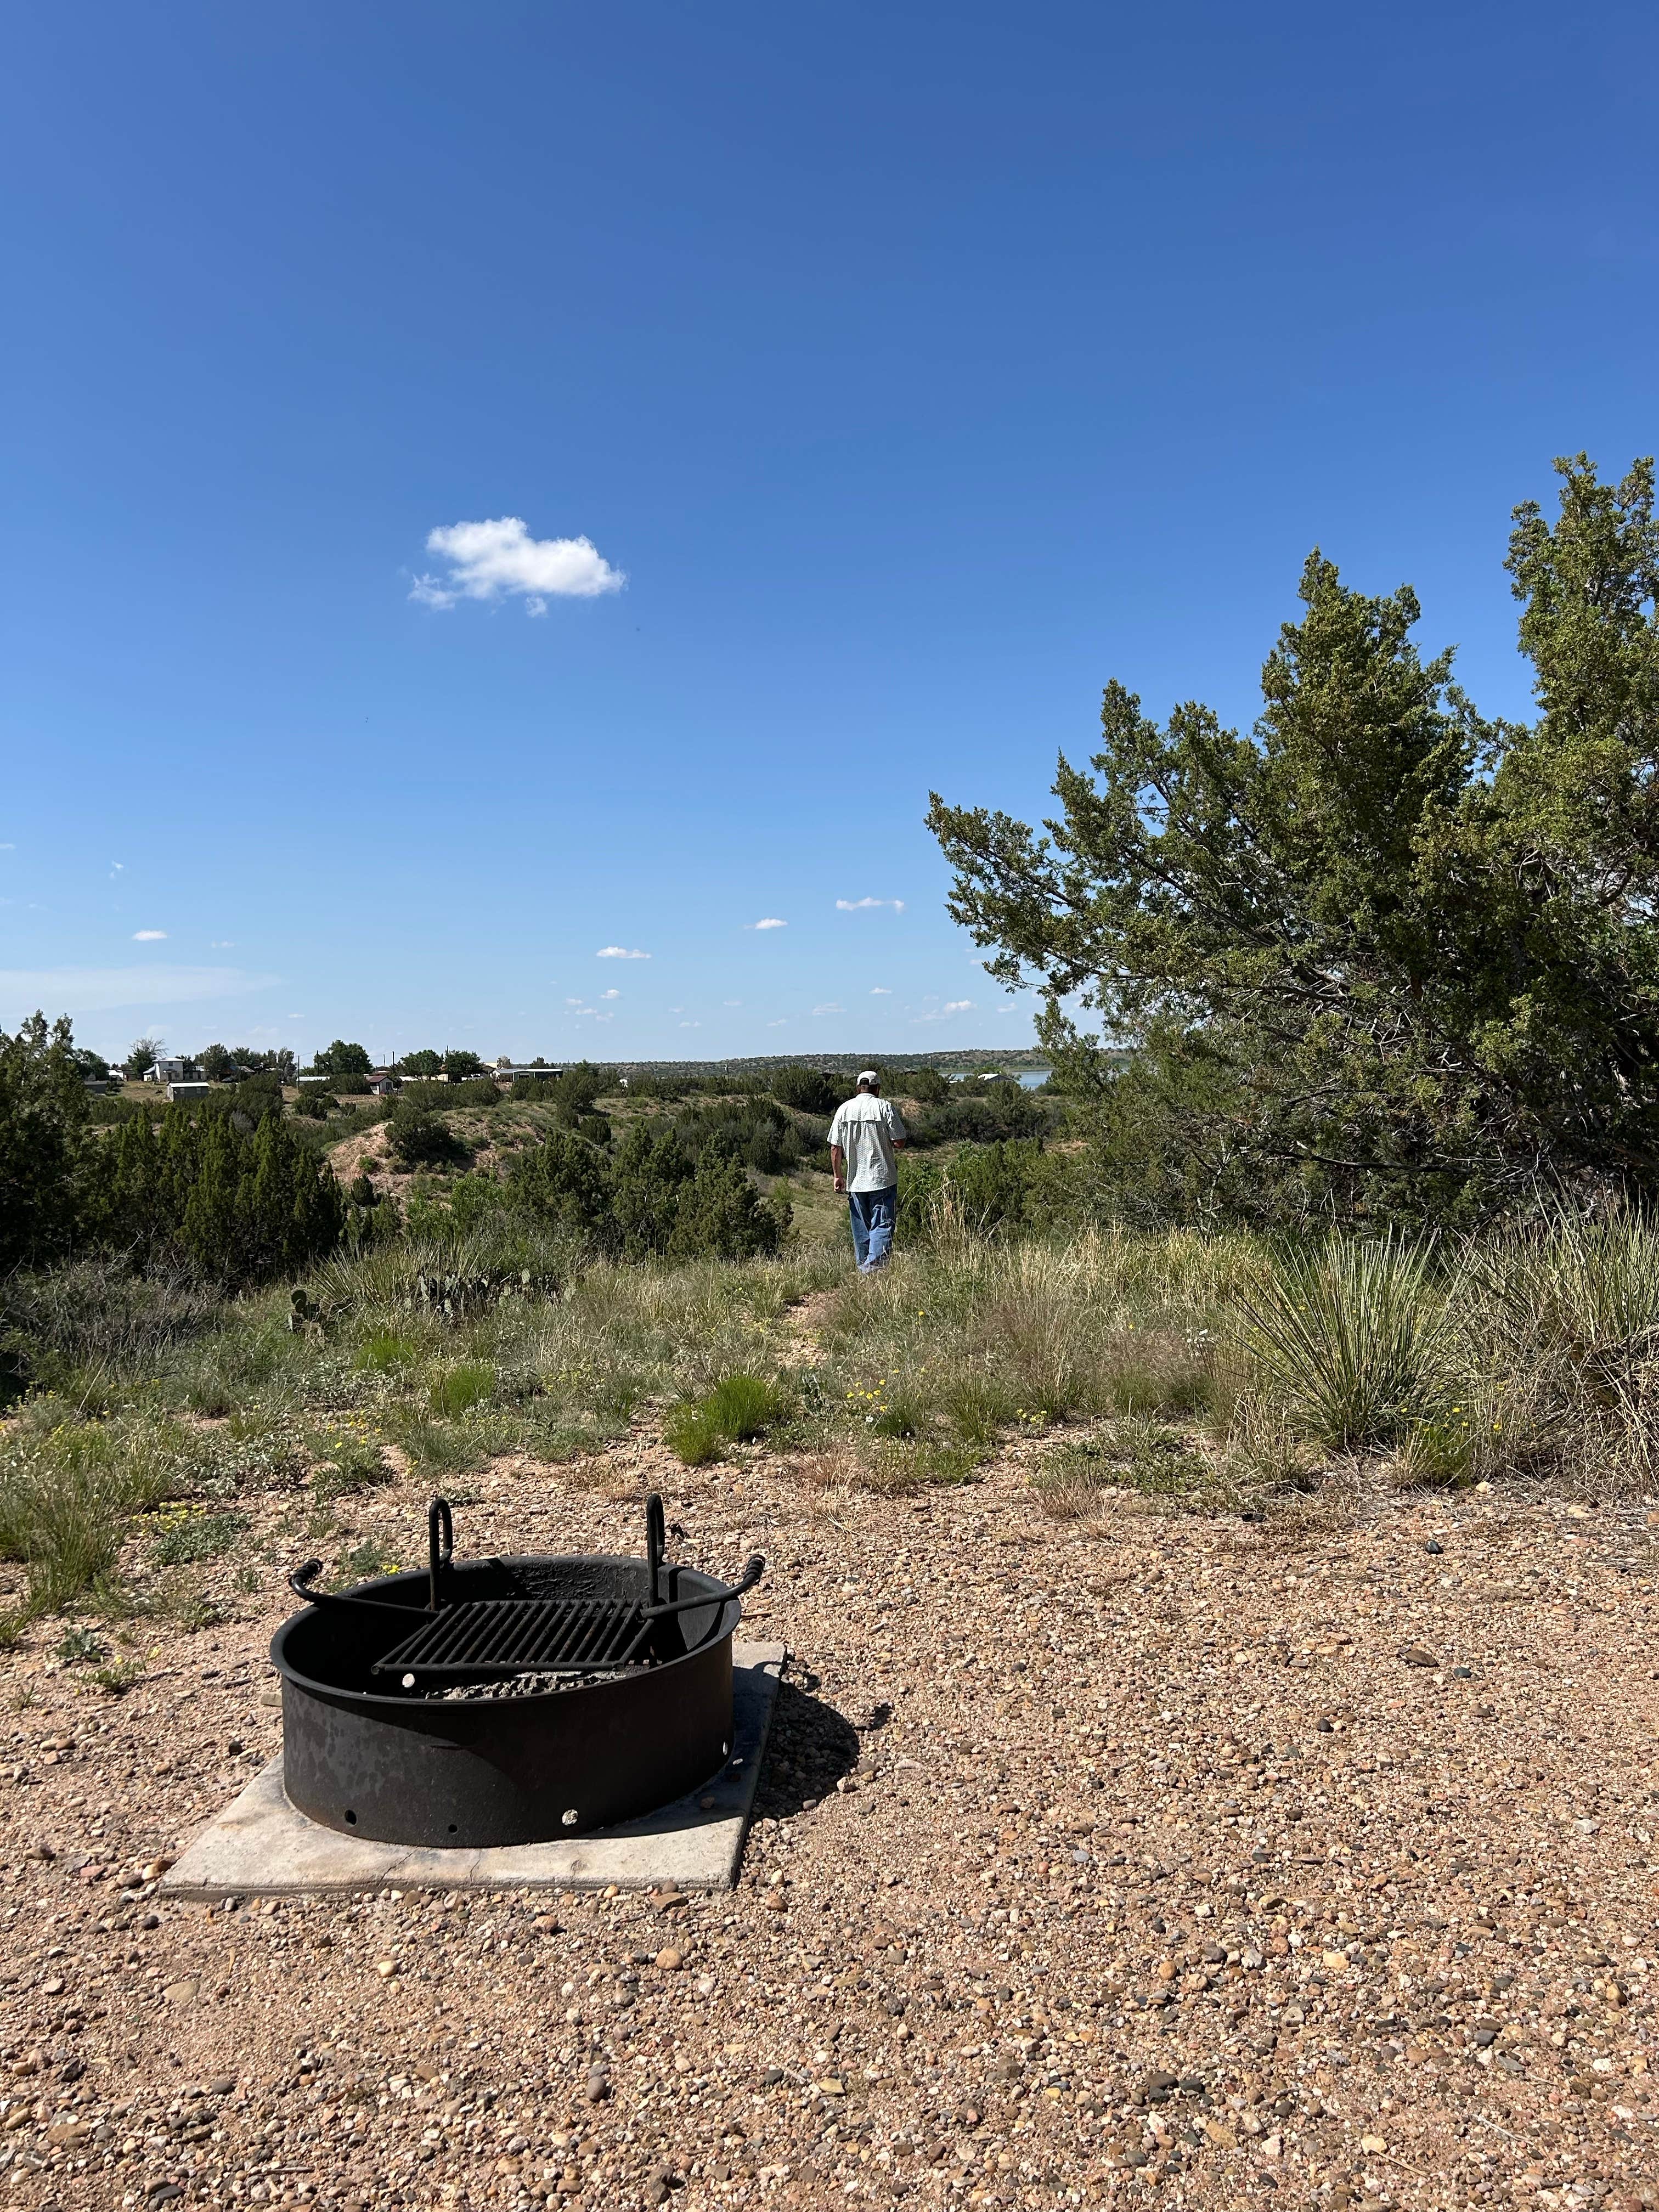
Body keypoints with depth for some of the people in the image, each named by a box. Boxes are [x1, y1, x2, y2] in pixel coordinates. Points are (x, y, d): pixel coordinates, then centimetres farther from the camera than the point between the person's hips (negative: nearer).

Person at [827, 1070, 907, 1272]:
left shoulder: (844, 1109, 3)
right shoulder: (885, 1107, -7)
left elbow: (835, 1148, 4)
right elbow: (899, 1143, -9)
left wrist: (838, 1175, 13)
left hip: (855, 1180, 3)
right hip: (883, 1178, -3)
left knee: (861, 1227, 13)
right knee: (882, 1224, -1)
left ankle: (863, 1267, 19)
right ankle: (875, 1263, -15)